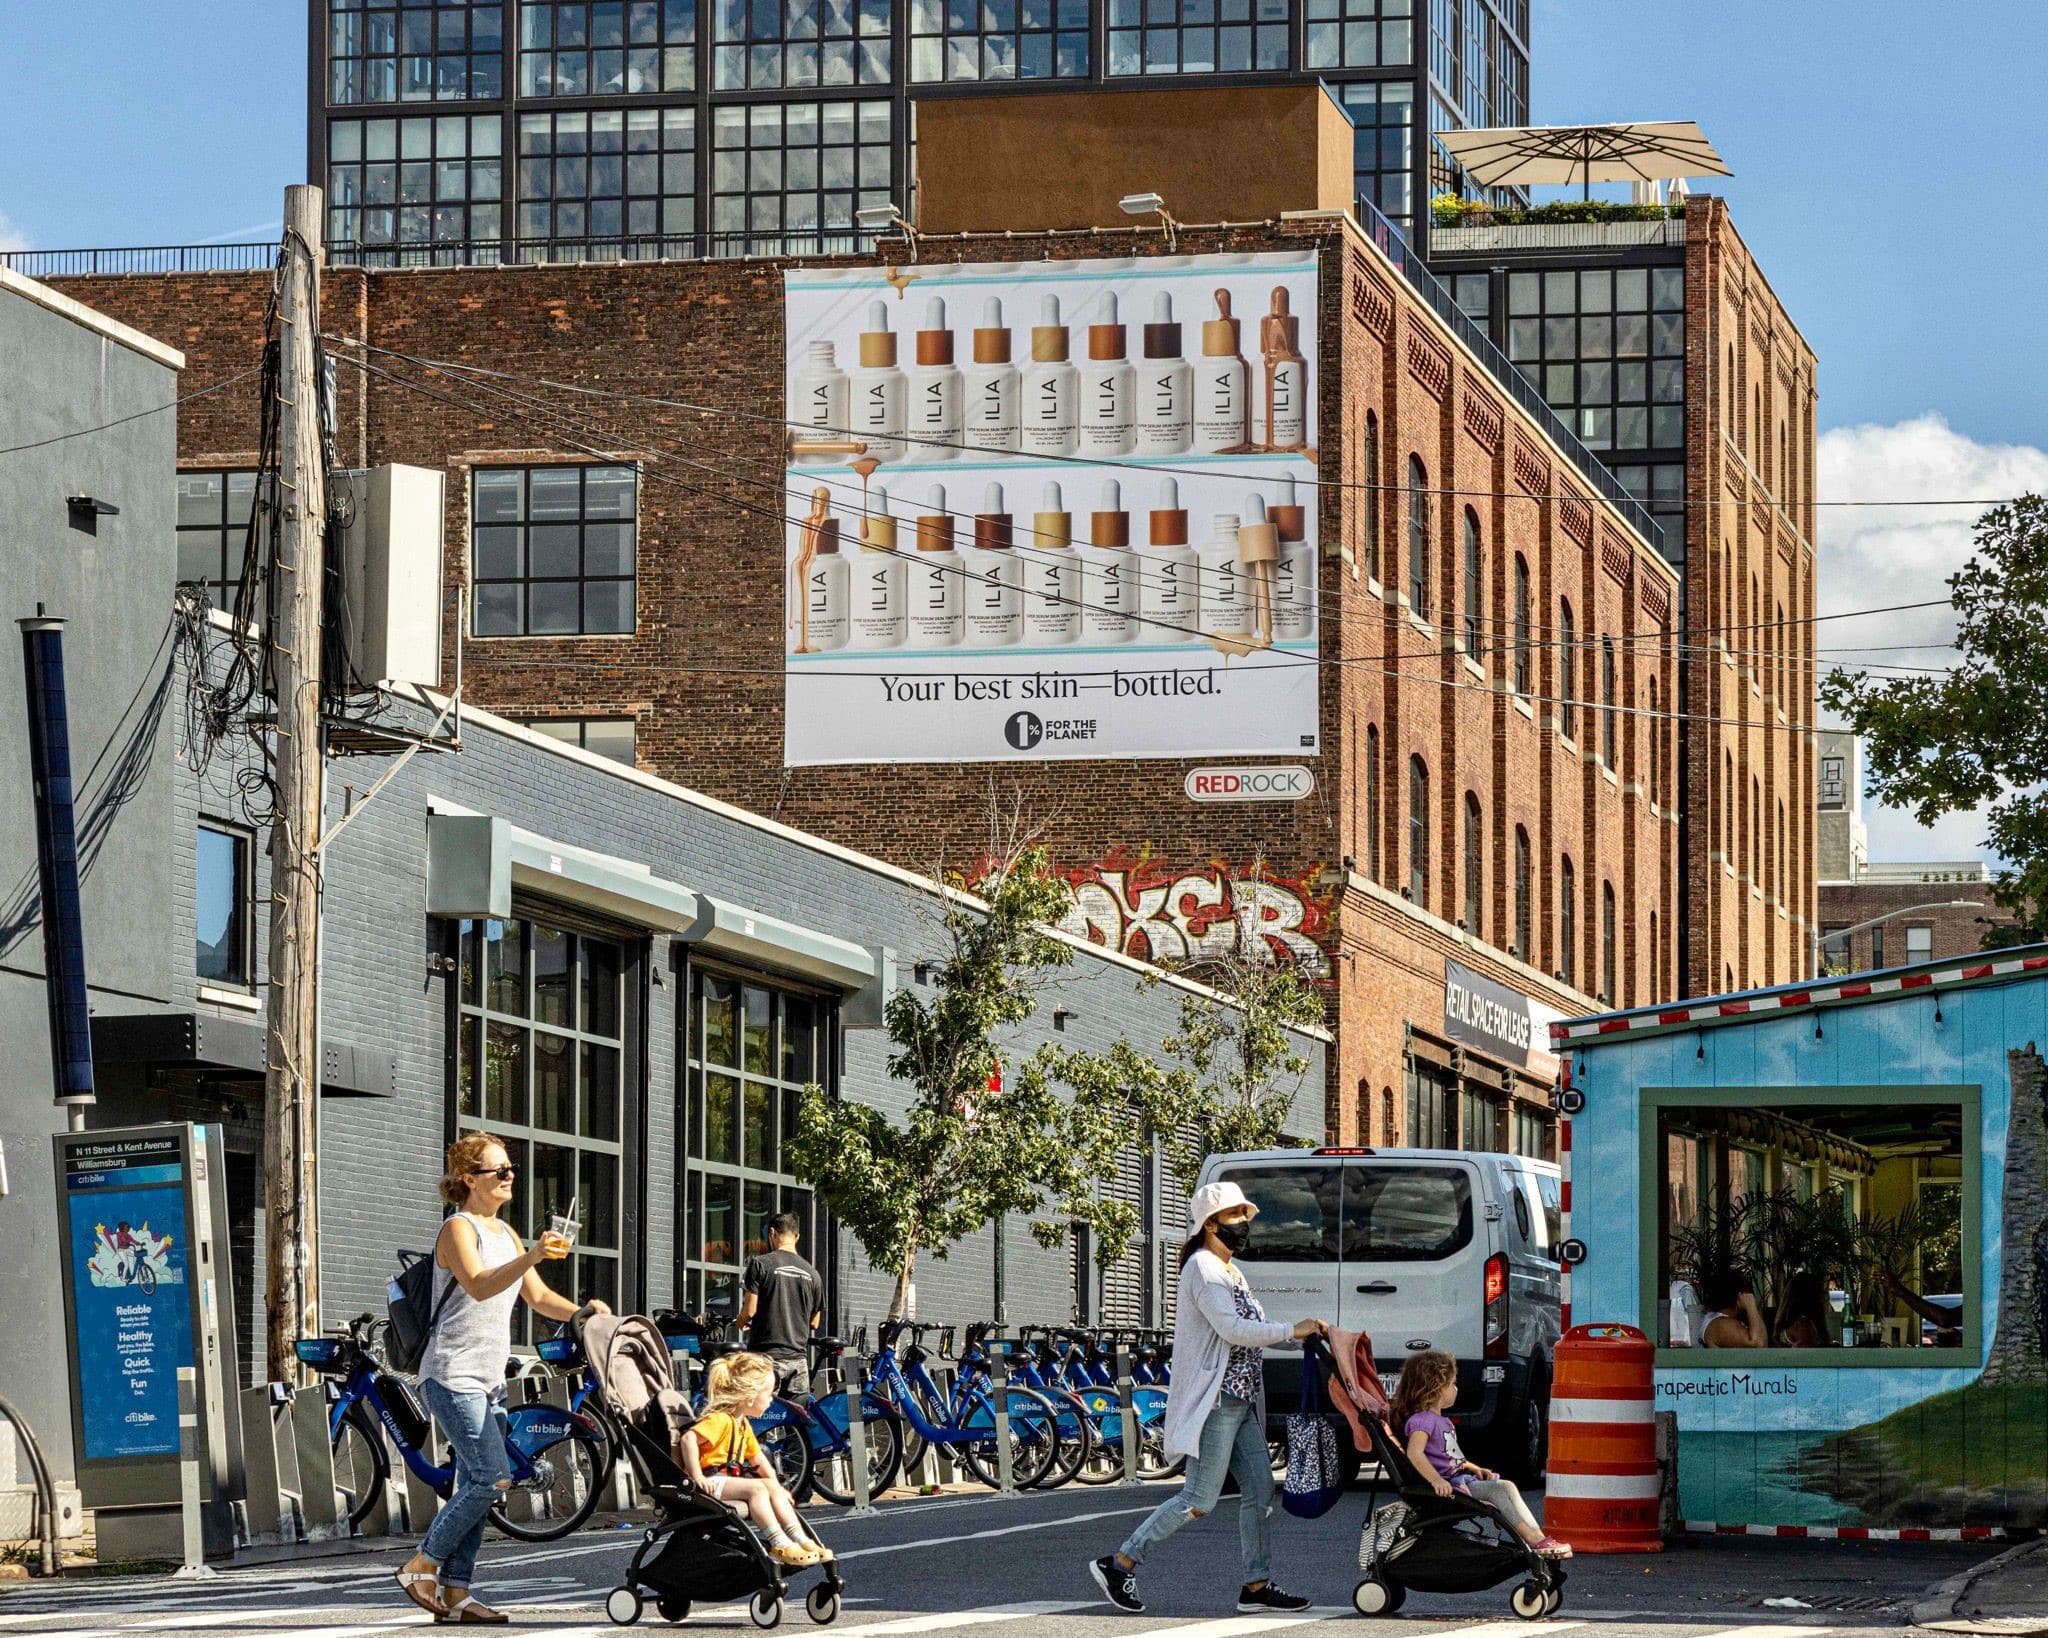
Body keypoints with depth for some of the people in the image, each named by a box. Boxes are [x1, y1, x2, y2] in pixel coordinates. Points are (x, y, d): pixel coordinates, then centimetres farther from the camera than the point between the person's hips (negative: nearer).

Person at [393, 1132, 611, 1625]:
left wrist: (581, 1312, -4)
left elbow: (538, 1297, 15)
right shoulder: (458, 1229, -9)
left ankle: (455, 1594, 7)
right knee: (493, 1477, -16)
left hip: (489, 1380, 9)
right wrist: (533, 1256, -40)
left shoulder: (505, 1233, 17)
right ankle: (422, 1565, -5)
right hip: (452, 1375, -9)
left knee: (477, 1485, 5)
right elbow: (479, 1286, -26)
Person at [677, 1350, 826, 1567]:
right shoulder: (720, 1420, -17)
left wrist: (775, 1484, 17)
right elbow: (688, 1438, -30)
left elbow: (758, 1460, 26)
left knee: (772, 1487, -1)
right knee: (756, 1488, -27)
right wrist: (697, 1477, -30)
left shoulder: (743, 1425, 17)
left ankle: (799, 1539, -8)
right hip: (711, 1482, -10)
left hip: (729, 1479, 10)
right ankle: (779, 1546, -32)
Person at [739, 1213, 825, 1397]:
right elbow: (814, 1323, 14)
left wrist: (741, 1322, 13)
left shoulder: (760, 1264, -4)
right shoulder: (811, 1273, 9)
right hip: (798, 1358, 4)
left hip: (767, 1354, -4)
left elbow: (749, 1311, -9)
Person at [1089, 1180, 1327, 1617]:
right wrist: (1291, 1331, -18)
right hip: (1213, 1401, -10)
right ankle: (1119, 1564, -2)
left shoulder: (1230, 1273, 20)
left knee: (1260, 1490, 4)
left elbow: (1253, 1329, 15)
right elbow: (1232, 1329, -21)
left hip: (1241, 1401, 10)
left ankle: (1257, 1586, 7)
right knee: (1199, 1500, -9)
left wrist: (1304, 1334, 3)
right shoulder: (1202, 1268, -11)